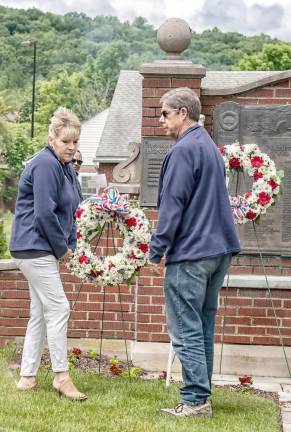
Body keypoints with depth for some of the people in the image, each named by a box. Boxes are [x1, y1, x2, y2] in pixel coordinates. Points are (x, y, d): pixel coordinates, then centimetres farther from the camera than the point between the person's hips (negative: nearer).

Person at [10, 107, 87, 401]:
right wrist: (62, 247, -11)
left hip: (42, 251, 10)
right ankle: (61, 376, -2)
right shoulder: (45, 165, -16)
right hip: (35, 247, -10)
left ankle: (27, 377, 16)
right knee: (58, 308, -9)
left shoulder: (65, 167, 14)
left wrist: (68, 245, 6)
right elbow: (44, 213, -21)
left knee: (40, 313, 11)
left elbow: (67, 211, 19)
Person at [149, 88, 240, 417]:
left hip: (190, 253, -9)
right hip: (218, 249, 9)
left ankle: (196, 400, -6)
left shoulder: (183, 150, -13)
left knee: (186, 330, -6)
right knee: (203, 327, 13)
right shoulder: (211, 148, 17)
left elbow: (172, 206, -17)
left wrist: (156, 250, -11)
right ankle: (201, 395, 17)